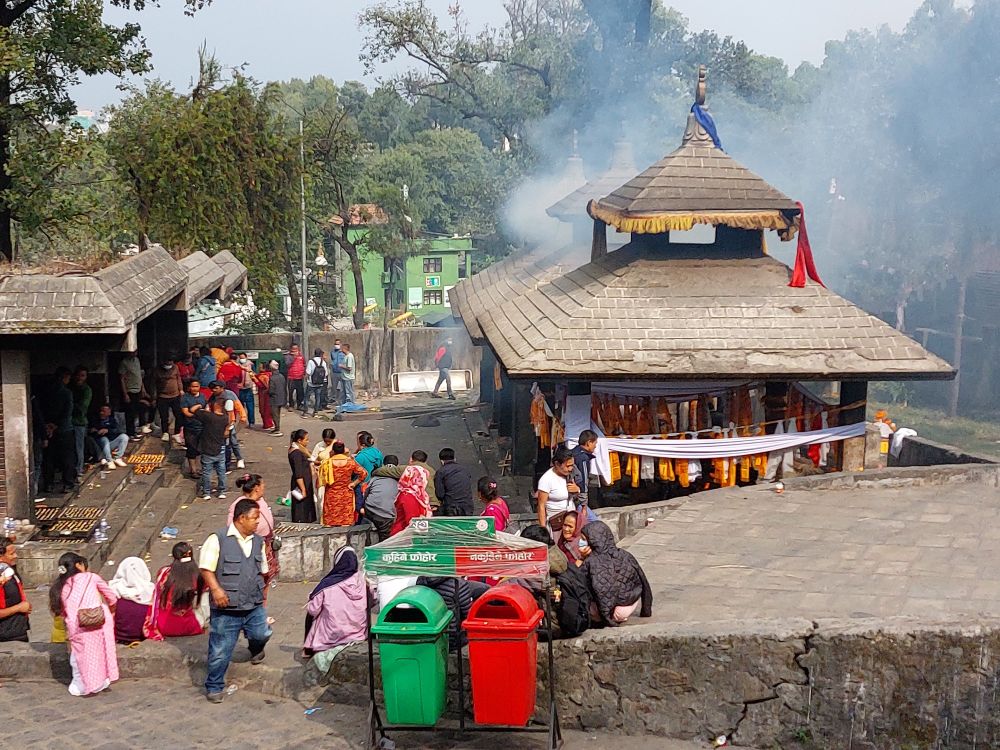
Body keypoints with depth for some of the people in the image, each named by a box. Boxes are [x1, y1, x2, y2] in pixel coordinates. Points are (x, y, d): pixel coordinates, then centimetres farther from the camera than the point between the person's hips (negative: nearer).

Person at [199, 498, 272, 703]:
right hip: (226, 608, -5)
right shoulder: (218, 539, -9)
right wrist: (216, 589, -22)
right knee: (220, 650, 1)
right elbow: (206, 568, -10)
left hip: (253, 605, 5)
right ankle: (214, 687, 20)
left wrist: (262, 596, 20)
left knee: (262, 634, -6)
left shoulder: (258, 542, 10)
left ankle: (256, 651, 32)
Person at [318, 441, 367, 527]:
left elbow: (321, 481, -5)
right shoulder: (350, 462, -6)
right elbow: (364, 473, -5)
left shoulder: (327, 463, -9)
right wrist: (354, 483, 1)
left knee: (330, 524, 5)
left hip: (331, 498, -1)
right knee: (346, 525, 5)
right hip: (346, 497, 1)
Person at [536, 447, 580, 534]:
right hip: (556, 522, -6)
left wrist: (577, 489, -2)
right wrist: (543, 529, -16)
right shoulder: (546, 479, -13)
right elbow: (541, 506, -12)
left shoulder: (569, 474, 6)